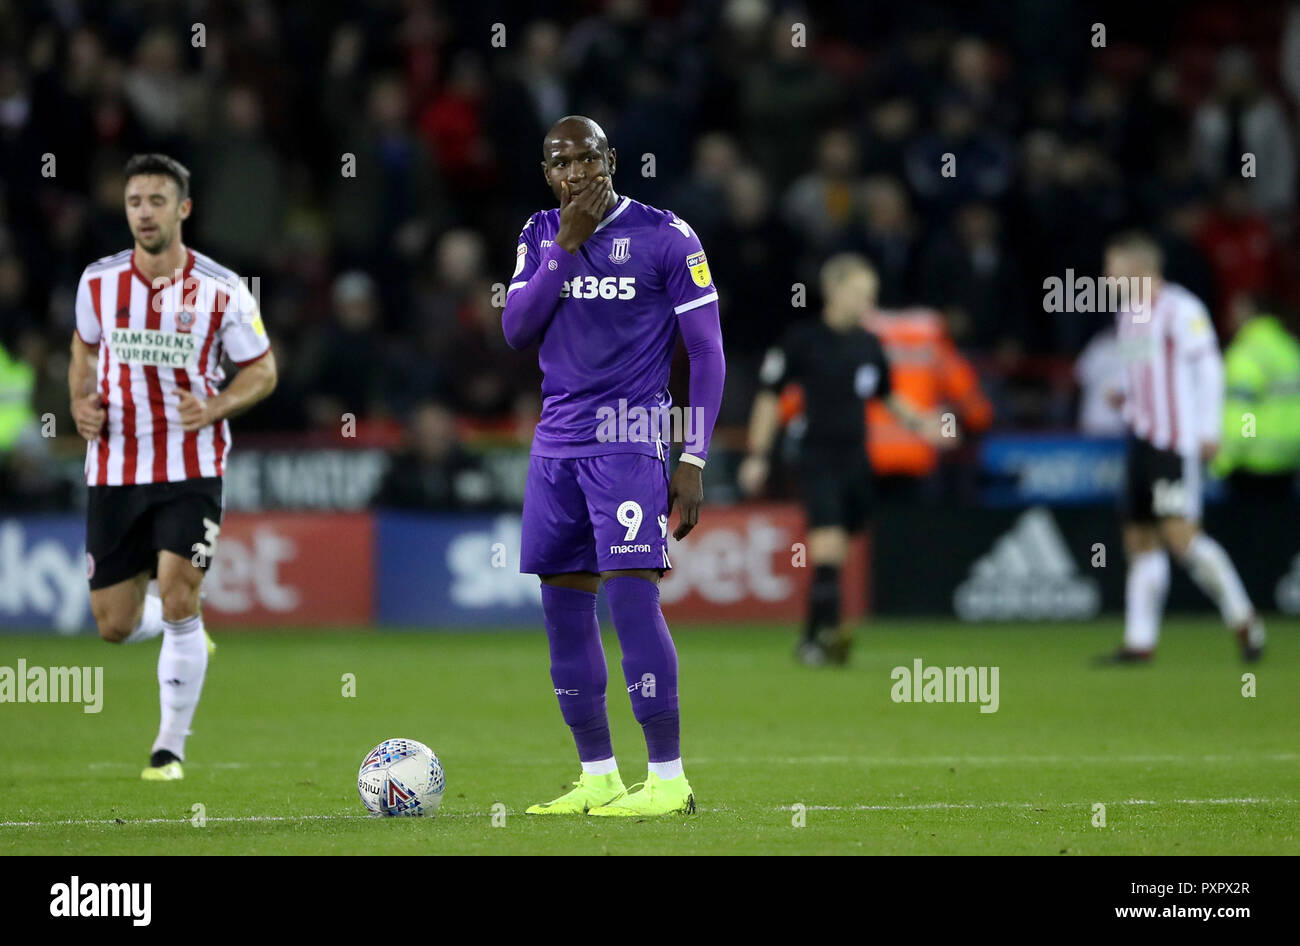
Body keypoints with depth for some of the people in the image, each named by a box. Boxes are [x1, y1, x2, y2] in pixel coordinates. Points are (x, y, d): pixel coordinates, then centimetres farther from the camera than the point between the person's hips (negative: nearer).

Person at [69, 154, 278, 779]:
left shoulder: (220, 290, -8)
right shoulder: (99, 282, 0)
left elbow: (262, 369, 2)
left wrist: (214, 408, -16)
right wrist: (81, 403, 1)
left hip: (190, 469, -3)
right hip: (114, 467, 3)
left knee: (179, 602, -15)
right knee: (115, 625, 3)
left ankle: (171, 747, 0)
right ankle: (182, 629, 39)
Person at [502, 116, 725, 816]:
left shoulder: (663, 237, -4)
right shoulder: (540, 236, 10)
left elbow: (707, 353, -3)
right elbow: (516, 331, -1)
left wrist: (692, 461, -8)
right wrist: (565, 248, -10)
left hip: (628, 439, -6)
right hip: (557, 443, 6)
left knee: (631, 596, -14)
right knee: (564, 606, 5)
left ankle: (668, 779, -11)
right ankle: (598, 778, 13)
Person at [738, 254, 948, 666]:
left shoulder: (869, 346, 8)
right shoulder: (803, 339, -6)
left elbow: (887, 395, 24)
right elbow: (769, 396, -2)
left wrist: (918, 423, 7)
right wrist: (758, 456, -5)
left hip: (856, 460, 5)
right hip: (819, 458, -5)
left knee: (834, 554, 10)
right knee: (828, 547, -20)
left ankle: (813, 638, 19)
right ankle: (828, 629, -25)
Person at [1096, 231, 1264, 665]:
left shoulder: (1179, 309, -10)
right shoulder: (1126, 313, 17)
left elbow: (1207, 367, -12)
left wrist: (1209, 430, -16)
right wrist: (1126, 396, 9)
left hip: (1175, 444, -9)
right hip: (1141, 441, 9)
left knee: (1179, 533, -16)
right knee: (1139, 540, 6)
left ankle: (1243, 618, -4)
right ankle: (1140, 641, 9)